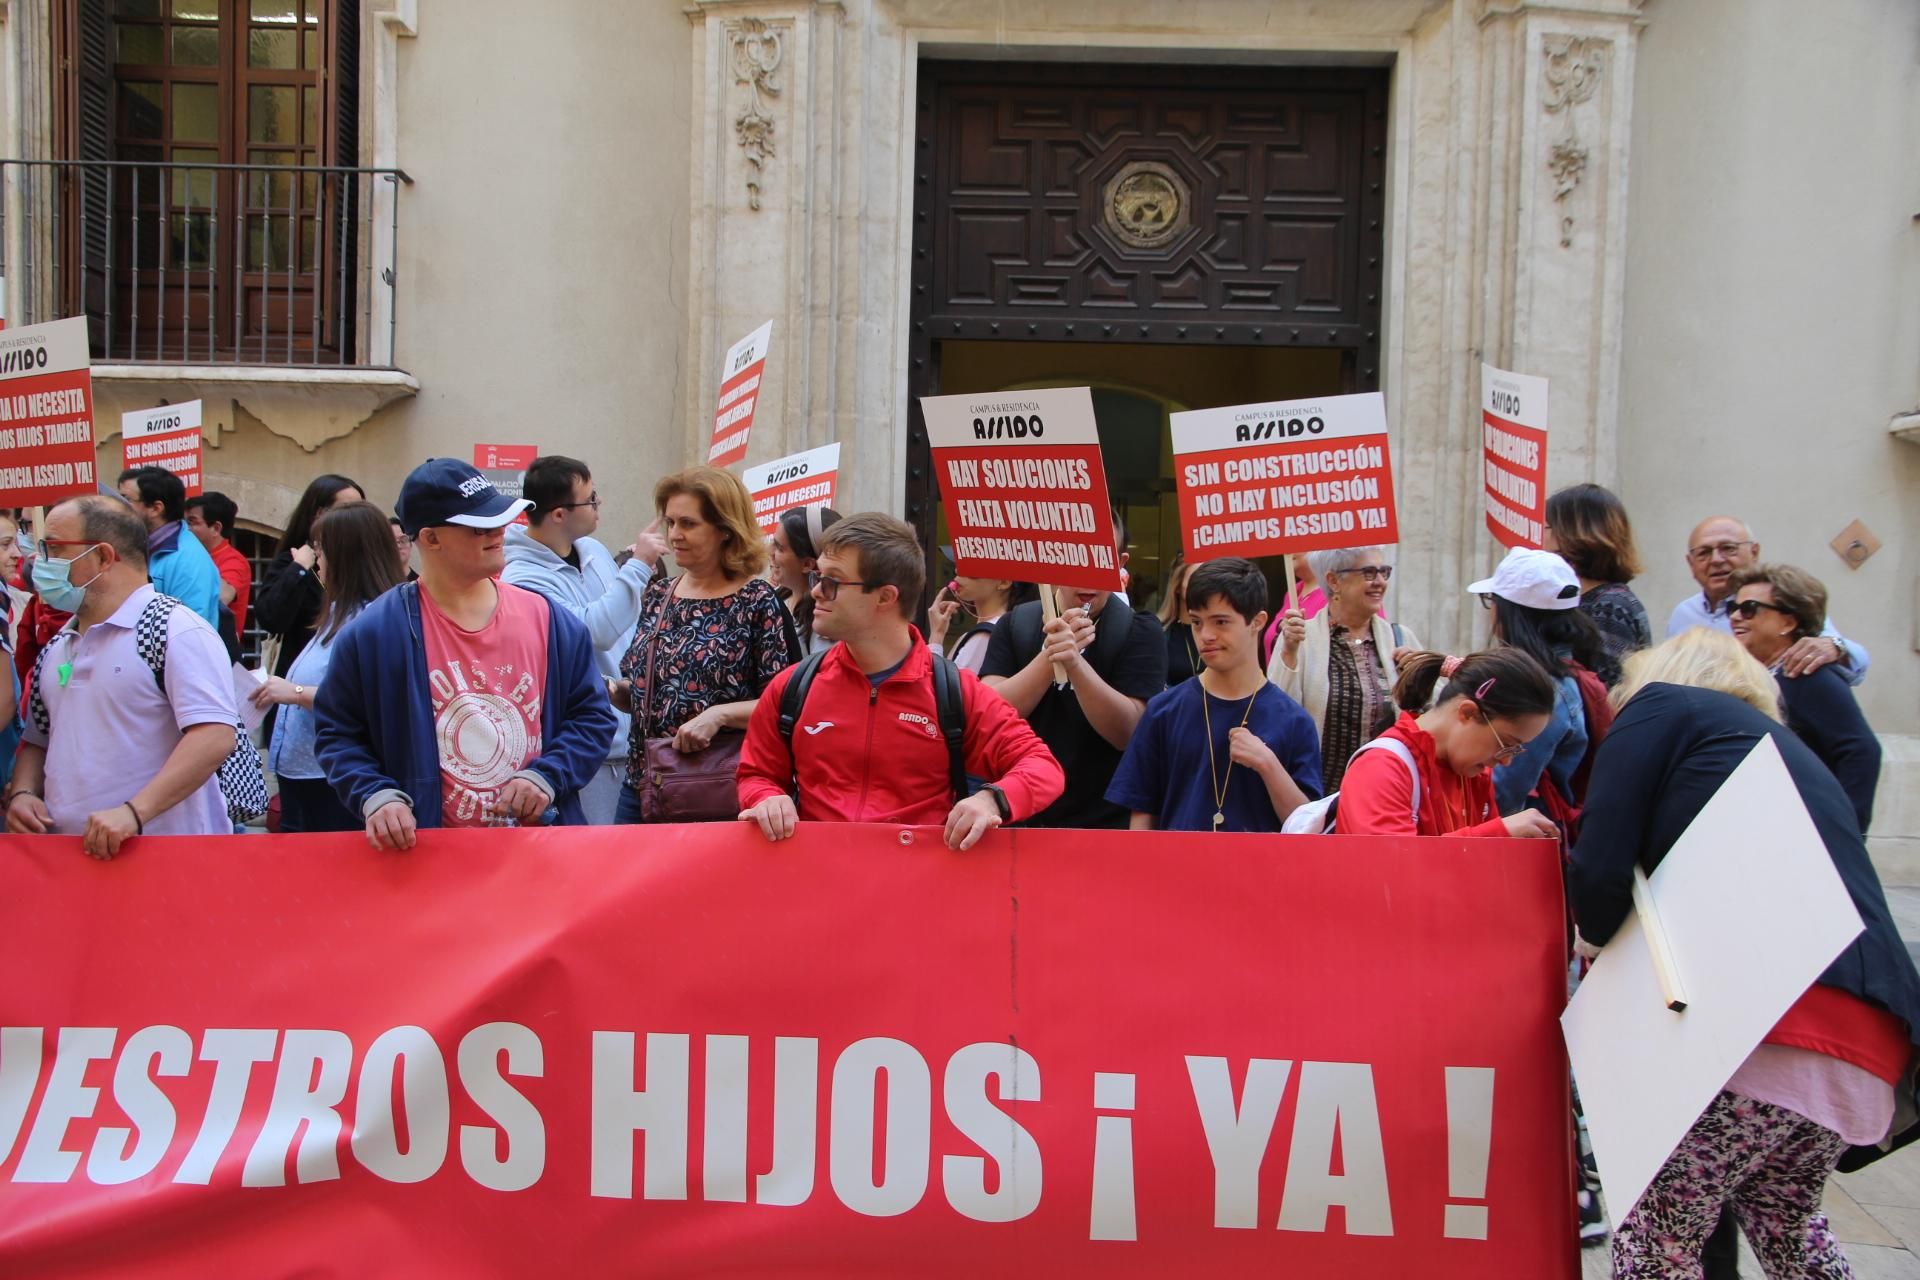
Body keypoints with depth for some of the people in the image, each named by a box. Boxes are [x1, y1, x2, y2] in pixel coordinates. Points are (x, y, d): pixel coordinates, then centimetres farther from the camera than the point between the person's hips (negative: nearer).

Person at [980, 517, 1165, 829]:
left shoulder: (1139, 631, -6)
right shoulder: (1014, 625, 2)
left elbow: (1128, 732, -17)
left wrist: (1074, 661, -31)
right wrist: (1051, 655, -24)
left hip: (1105, 825, -2)